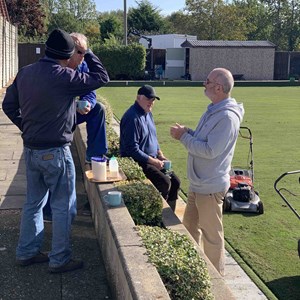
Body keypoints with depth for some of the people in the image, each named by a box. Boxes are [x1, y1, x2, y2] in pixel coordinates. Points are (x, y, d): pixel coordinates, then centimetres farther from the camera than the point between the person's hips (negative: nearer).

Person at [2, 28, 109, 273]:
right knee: (63, 207, 6)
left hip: (31, 150, 8)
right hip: (55, 152, -7)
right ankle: (59, 260, 15)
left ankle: (27, 252, 30)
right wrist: (87, 52, -1)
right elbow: (101, 78, -11)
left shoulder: (25, 73, 3)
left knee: (33, 203, 19)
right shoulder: (63, 77, -19)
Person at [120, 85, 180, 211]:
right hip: (138, 162, -9)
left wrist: (160, 155, 7)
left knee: (175, 181, -1)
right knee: (164, 182, -24)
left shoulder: (148, 113, 11)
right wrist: (153, 161, -18)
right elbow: (132, 149, -22)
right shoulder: (132, 117, -19)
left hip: (153, 159, 9)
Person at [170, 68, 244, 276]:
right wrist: (188, 132, -1)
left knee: (211, 235, 5)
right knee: (190, 225, 22)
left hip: (210, 187, -10)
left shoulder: (227, 117, -23)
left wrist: (184, 137, -18)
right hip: (198, 183, 10)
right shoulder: (214, 110, 9)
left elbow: (210, 150, -27)